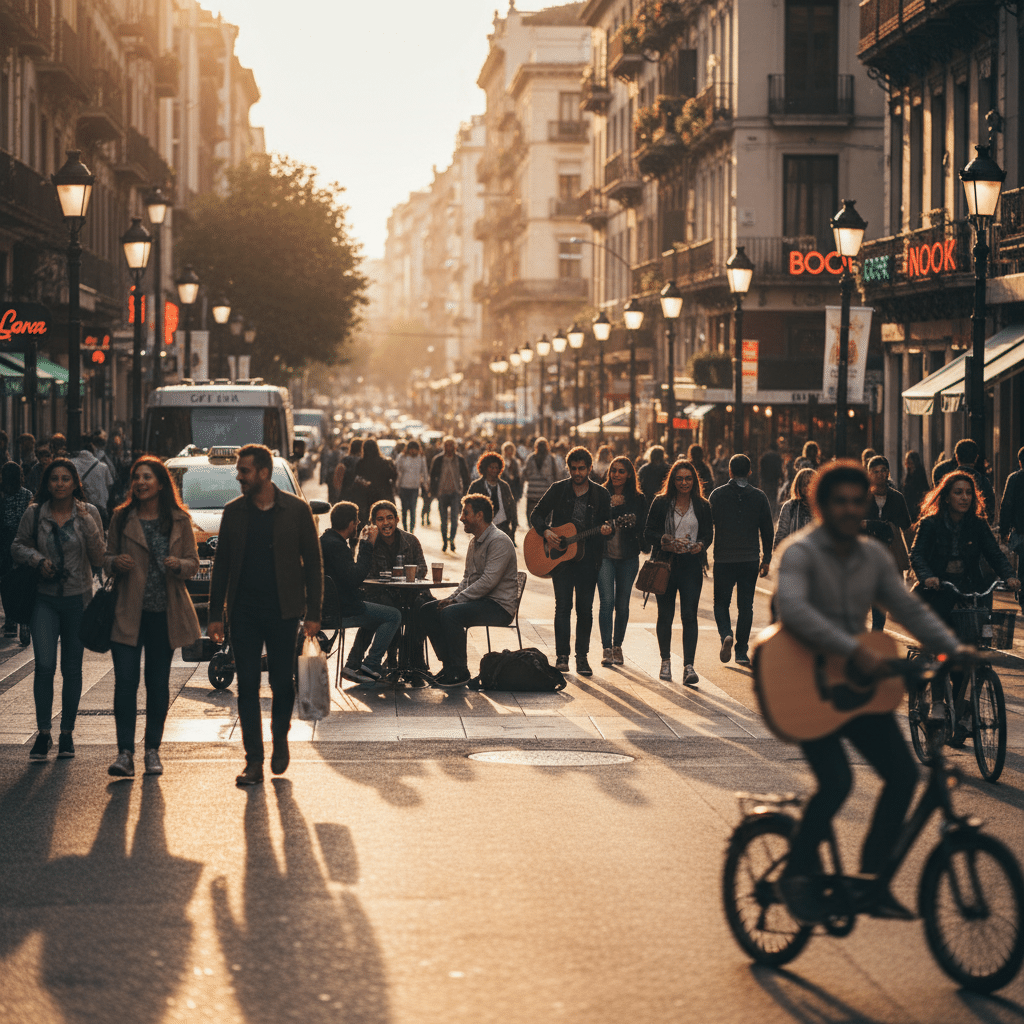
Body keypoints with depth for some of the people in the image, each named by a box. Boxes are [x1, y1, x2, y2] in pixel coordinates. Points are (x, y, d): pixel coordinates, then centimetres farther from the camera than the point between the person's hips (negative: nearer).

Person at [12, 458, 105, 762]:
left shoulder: (89, 513, -2)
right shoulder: (35, 513, 0)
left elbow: (99, 558, -6)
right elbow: (17, 546, 12)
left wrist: (86, 521, -16)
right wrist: (37, 559, -7)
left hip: (78, 599, 0)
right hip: (45, 599, 0)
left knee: (72, 668, 6)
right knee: (44, 665, -12)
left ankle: (67, 732, 17)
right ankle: (43, 733, -4)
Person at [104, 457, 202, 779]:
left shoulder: (179, 521, 4)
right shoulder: (122, 518, 5)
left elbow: (193, 563, 7)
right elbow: (107, 558, 10)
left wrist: (179, 565, -15)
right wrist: (115, 563, -12)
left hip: (165, 612, 1)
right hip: (129, 611, -1)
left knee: (158, 682, 7)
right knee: (125, 681, -10)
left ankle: (152, 750, 17)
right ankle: (125, 753, -10)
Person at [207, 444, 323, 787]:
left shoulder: (296, 510, -2)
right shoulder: (233, 512, 5)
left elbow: (313, 562, 1)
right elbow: (221, 565, 9)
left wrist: (313, 613, -4)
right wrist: (215, 614, 4)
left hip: (282, 611, -2)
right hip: (243, 611, 2)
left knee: (282, 683, 4)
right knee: (247, 687, 0)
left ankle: (280, 739, 30)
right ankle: (254, 761, 3)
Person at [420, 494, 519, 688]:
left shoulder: (499, 541, -15)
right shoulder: (475, 541, 16)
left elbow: (488, 581, -23)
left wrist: (457, 600, -21)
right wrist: (453, 597, 3)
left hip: (499, 606, -10)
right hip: (477, 600, 10)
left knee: (451, 614, -31)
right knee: (427, 611, -1)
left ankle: (460, 672, -21)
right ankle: (449, 664, 2)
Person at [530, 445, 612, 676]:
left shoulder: (600, 494, 6)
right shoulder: (558, 490, 4)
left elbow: (607, 522, 8)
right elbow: (537, 515, 8)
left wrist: (606, 529, -16)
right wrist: (545, 532, -11)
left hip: (588, 556, 1)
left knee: (585, 608, 2)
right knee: (563, 606, -5)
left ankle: (582, 657, 10)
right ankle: (561, 656, -1)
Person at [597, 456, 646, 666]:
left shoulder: (638, 499, 6)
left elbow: (642, 528, 4)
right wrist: (610, 505, -15)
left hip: (628, 558, 2)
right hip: (605, 556, -2)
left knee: (622, 604, 6)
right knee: (607, 601, -11)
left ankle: (617, 646, 20)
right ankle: (606, 649, -7)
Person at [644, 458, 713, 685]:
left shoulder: (702, 506, 8)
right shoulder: (661, 503, 4)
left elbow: (709, 534, 9)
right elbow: (648, 531, 2)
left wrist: (700, 545, -13)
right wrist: (665, 541, -16)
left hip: (692, 565, 0)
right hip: (666, 564, 0)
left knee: (689, 615, -9)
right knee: (665, 615, 8)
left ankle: (689, 666, -13)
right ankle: (665, 661, 25)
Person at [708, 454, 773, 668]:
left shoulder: (717, 495, -3)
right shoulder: (759, 497, 1)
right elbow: (767, 530, 4)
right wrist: (766, 559, 13)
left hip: (723, 559, -1)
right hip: (750, 560, 1)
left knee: (721, 603, 11)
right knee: (745, 606, 8)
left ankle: (726, 635, -15)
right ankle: (741, 652, 7)